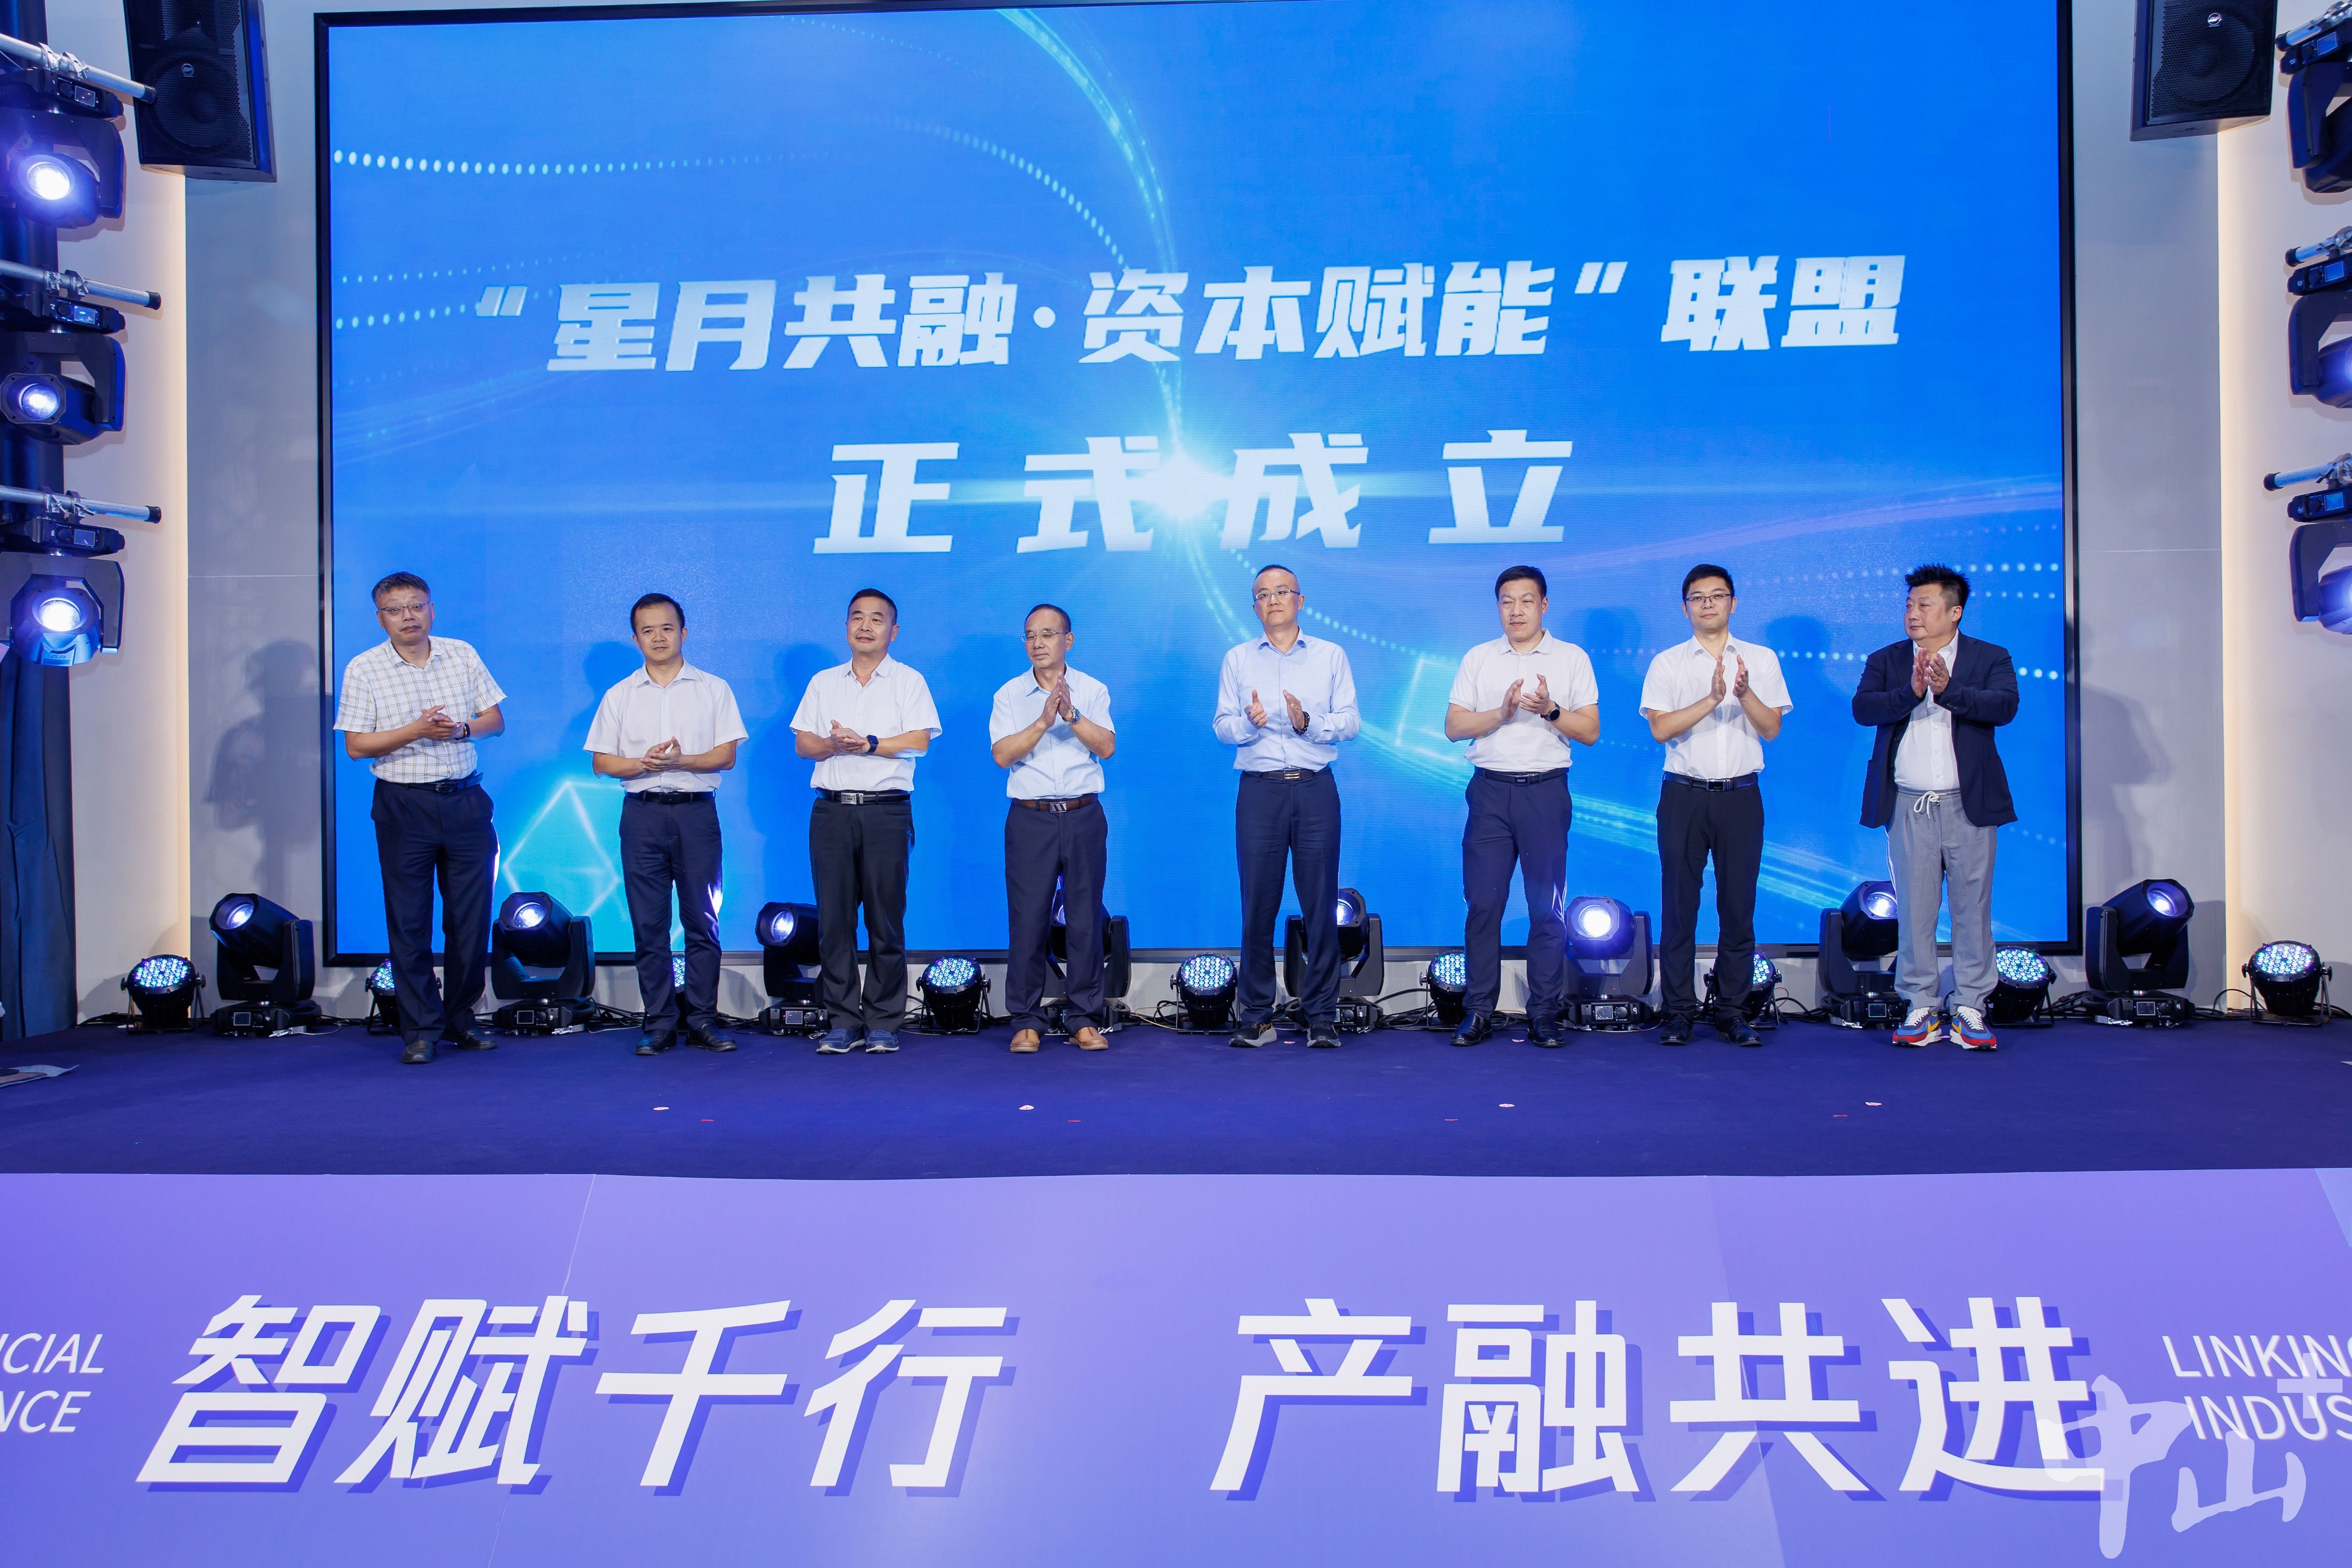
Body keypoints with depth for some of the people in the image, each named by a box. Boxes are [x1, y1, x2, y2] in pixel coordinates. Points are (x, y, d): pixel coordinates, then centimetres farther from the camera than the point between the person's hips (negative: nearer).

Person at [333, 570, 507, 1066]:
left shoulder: (462, 655, 7)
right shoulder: (363, 669, 0)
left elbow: (495, 718, 9)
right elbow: (357, 745, -5)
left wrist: (461, 728, -11)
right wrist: (416, 731, -17)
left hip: (465, 801, 2)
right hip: (403, 806, -2)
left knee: (472, 917, 5)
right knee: (409, 922, 1)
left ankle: (460, 1020, 19)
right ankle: (420, 1030, 10)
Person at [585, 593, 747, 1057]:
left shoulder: (713, 689, 7)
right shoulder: (620, 696, 11)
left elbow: (726, 756, 0)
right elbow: (602, 761, 7)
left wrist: (681, 760, -16)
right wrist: (644, 764, -11)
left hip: (697, 811, -1)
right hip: (642, 814, 1)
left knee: (702, 921, 0)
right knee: (649, 924, 2)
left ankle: (703, 1020, 6)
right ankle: (659, 1023, 8)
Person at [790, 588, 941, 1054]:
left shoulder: (908, 681, 7)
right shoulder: (823, 682, 17)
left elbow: (920, 740, -5)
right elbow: (802, 743, 10)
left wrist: (868, 744, -13)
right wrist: (832, 744, -10)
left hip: (886, 810, -3)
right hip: (832, 810, 3)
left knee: (886, 919, -2)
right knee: (834, 919, 1)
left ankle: (884, 1023, 5)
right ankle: (843, 1020, 8)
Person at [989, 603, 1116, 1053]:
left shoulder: (1093, 691, 8)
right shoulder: (1009, 695, 6)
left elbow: (1106, 746, -5)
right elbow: (1002, 754, -6)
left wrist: (1072, 715, -17)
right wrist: (1044, 720, -16)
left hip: (1084, 817, 1)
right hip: (1030, 818, 0)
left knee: (1086, 919, 1)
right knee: (1027, 920, -2)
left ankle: (1087, 1020, 9)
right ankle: (1026, 1021, 7)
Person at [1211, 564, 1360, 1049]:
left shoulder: (1331, 656, 10)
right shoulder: (1237, 659, 12)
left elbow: (1350, 721, 2)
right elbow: (1222, 726, 4)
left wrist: (1308, 722, -16)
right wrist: (1249, 722, -16)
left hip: (1315, 790, 0)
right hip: (1259, 790, 0)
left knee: (1321, 903, -1)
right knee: (1258, 904, 1)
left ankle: (1322, 1015, 7)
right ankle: (1255, 1015, 9)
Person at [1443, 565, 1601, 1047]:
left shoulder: (1572, 659, 8)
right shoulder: (1478, 659, 11)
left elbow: (1591, 731, 4)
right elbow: (1454, 727, 4)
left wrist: (1550, 709, -13)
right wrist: (1502, 713, -11)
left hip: (1546, 791, -1)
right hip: (1490, 791, 1)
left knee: (1548, 908, 0)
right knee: (1483, 903, -1)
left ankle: (1544, 1012, 7)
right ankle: (1479, 1011, 5)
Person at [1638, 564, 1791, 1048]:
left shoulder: (1761, 659, 9)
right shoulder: (1667, 663, 5)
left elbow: (1771, 728, 1)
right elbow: (1661, 729, -7)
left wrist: (1745, 694, -16)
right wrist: (1712, 699, -17)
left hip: (1741, 795, 1)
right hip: (1685, 794, -1)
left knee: (1739, 907, 3)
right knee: (1679, 906, 1)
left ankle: (1733, 1012, 12)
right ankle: (1677, 1012, 8)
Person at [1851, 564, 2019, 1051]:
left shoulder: (1991, 659, 4)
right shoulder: (1885, 660, 9)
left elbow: (2005, 706, -14)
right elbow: (1863, 708, -8)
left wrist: (1950, 690, -28)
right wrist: (1910, 692, -24)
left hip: (1967, 805, -1)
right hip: (1908, 806, 1)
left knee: (1972, 908, 3)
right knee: (1914, 910, 5)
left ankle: (1970, 1008, 12)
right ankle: (1922, 1007, 14)